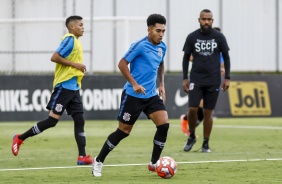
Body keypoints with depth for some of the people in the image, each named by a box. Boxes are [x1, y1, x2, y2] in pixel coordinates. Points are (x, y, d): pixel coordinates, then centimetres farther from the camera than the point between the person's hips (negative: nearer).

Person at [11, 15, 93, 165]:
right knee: (52, 120, -8)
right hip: (64, 85, -9)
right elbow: (55, 57, -20)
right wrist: (74, 64, -18)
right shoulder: (70, 39, -11)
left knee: (79, 120, 2)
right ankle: (20, 138, 4)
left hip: (73, 87, 9)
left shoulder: (76, 41, 16)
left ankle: (82, 157, -1)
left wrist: (79, 68, 8)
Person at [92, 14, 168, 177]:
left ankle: (154, 163, 5)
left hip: (151, 95, 6)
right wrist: (134, 84, -22)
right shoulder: (140, 46, -16)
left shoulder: (162, 47, 5)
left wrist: (162, 85, 16)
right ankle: (99, 161, 16)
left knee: (164, 125, -10)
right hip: (133, 96, -6)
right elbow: (122, 64, -15)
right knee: (124, 131, 0)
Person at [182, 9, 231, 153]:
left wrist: (227, 78, 1)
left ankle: (206, 143, 11)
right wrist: (185, 78, 3)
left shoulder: (219, 37, 0)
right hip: (196, 80, 0)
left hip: (213, 81, 0)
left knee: (208, 112, 1)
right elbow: (186, 57, 8)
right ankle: (192, 137, 10)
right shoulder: (192, 37, 1)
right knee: (192, 109, -12)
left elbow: (226, 57, 6)